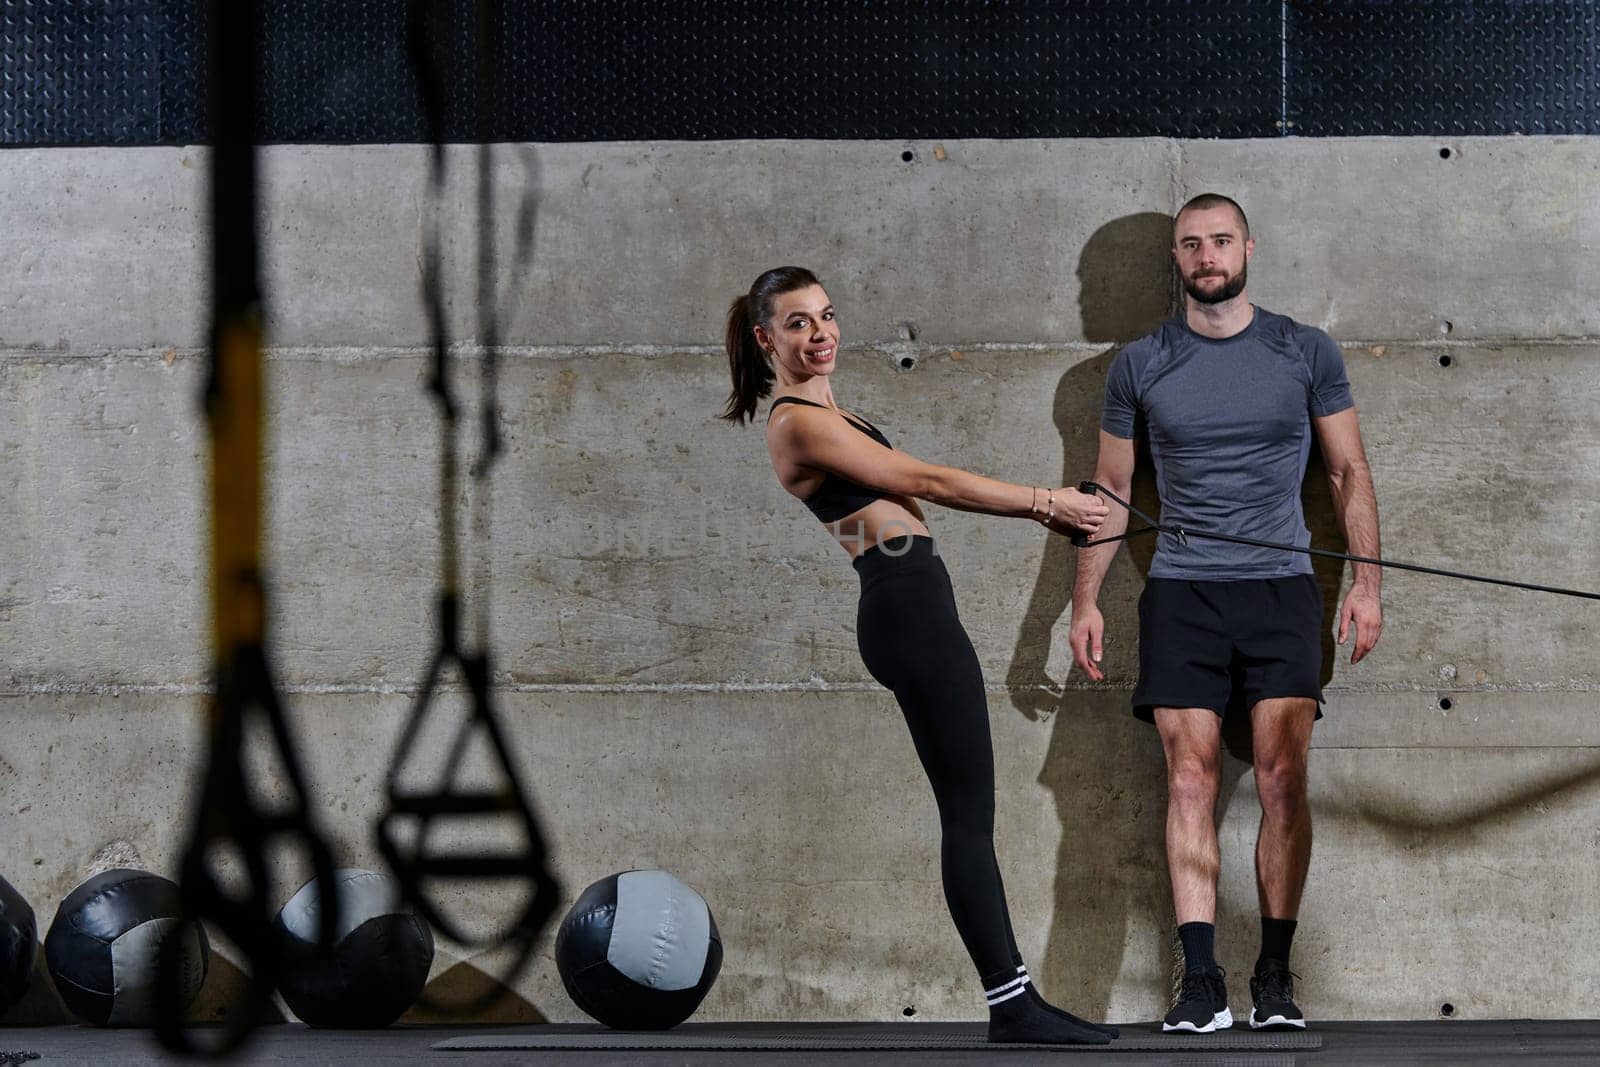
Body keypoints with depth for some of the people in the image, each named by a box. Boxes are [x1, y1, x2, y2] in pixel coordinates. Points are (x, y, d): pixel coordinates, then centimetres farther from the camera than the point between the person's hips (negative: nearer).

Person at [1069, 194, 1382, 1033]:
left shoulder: (1306, 354, 6)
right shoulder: (1141, 365, 8)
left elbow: (1349, 472, 11)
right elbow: (1109, 489, 14)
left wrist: (1365, 581, 3)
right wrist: (1085, 601, 9)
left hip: (1281, 588, 0)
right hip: (1181, 592, 1)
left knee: (1283, 778, -8)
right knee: (1191, 782, -8)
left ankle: (1275, 977, -2)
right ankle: (1201, 981, -10)